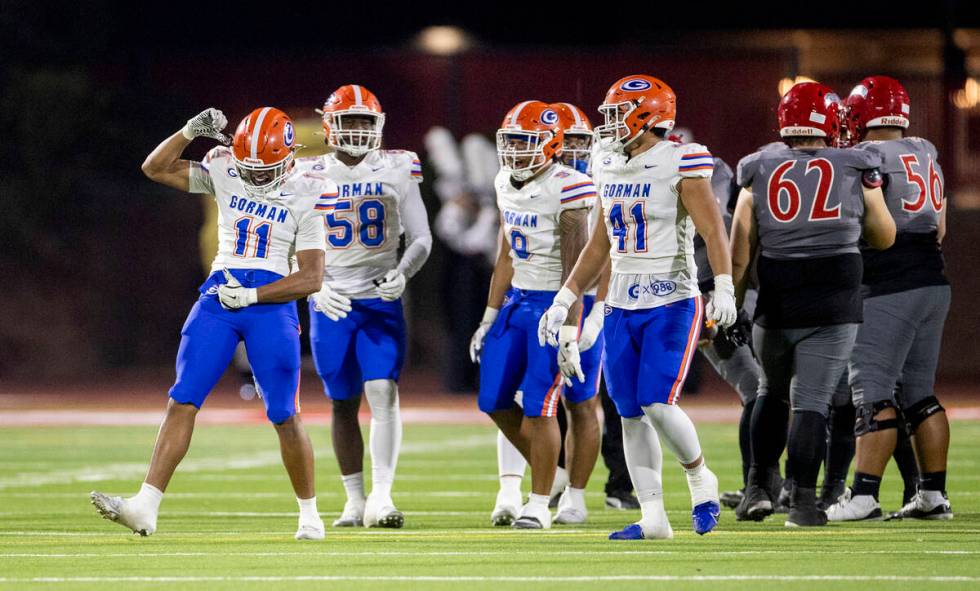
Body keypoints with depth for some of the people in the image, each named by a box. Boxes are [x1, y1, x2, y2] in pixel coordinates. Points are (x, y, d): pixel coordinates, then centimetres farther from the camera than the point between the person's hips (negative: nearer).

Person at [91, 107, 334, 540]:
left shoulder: (306, 196, -2)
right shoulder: (224, 174, 8)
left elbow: (312, 278, -4)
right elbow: (155, 168, 9)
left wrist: (252, 295, -13)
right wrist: (190, 132, -7)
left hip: (272, 301, -2)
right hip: (219, 296, 2)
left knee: (284, 415, -2)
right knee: (182, 401, -9)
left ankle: (309, 514, 17)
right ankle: (145, 507, -15)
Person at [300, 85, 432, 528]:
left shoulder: (397, 170, 2)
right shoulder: (310, 176, 3)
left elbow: (421, 239, 3)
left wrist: (402, 273, -17)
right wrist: (315, 287, -12)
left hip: (381, 299, -1)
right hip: (330, 304, 1)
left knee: (384, 394, -16)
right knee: (344, 405, 7)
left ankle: (381, 497, -21)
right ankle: (354, 501, 16)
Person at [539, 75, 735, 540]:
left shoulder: (680, 164, -11)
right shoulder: (608, 166, 10)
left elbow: (712, 229, -19)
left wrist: (724, 288, -33)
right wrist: (565, 300, 19)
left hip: (672, 304, -7)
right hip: (622, 306, 7)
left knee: (657, 404, -15)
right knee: (631, 414, 3)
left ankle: (700, 480, 11)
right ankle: (652, 517, 8)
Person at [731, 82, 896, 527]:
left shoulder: (759, 174, 6)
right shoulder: (856, 172, 2)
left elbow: (739, 254, 5)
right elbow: (884, 238, 14)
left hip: (775, 303, 2)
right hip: (833, 306, -2)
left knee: (773, 390, 22)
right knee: (811, 401, 0)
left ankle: (758, 486, 15)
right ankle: (803, 501, -7)